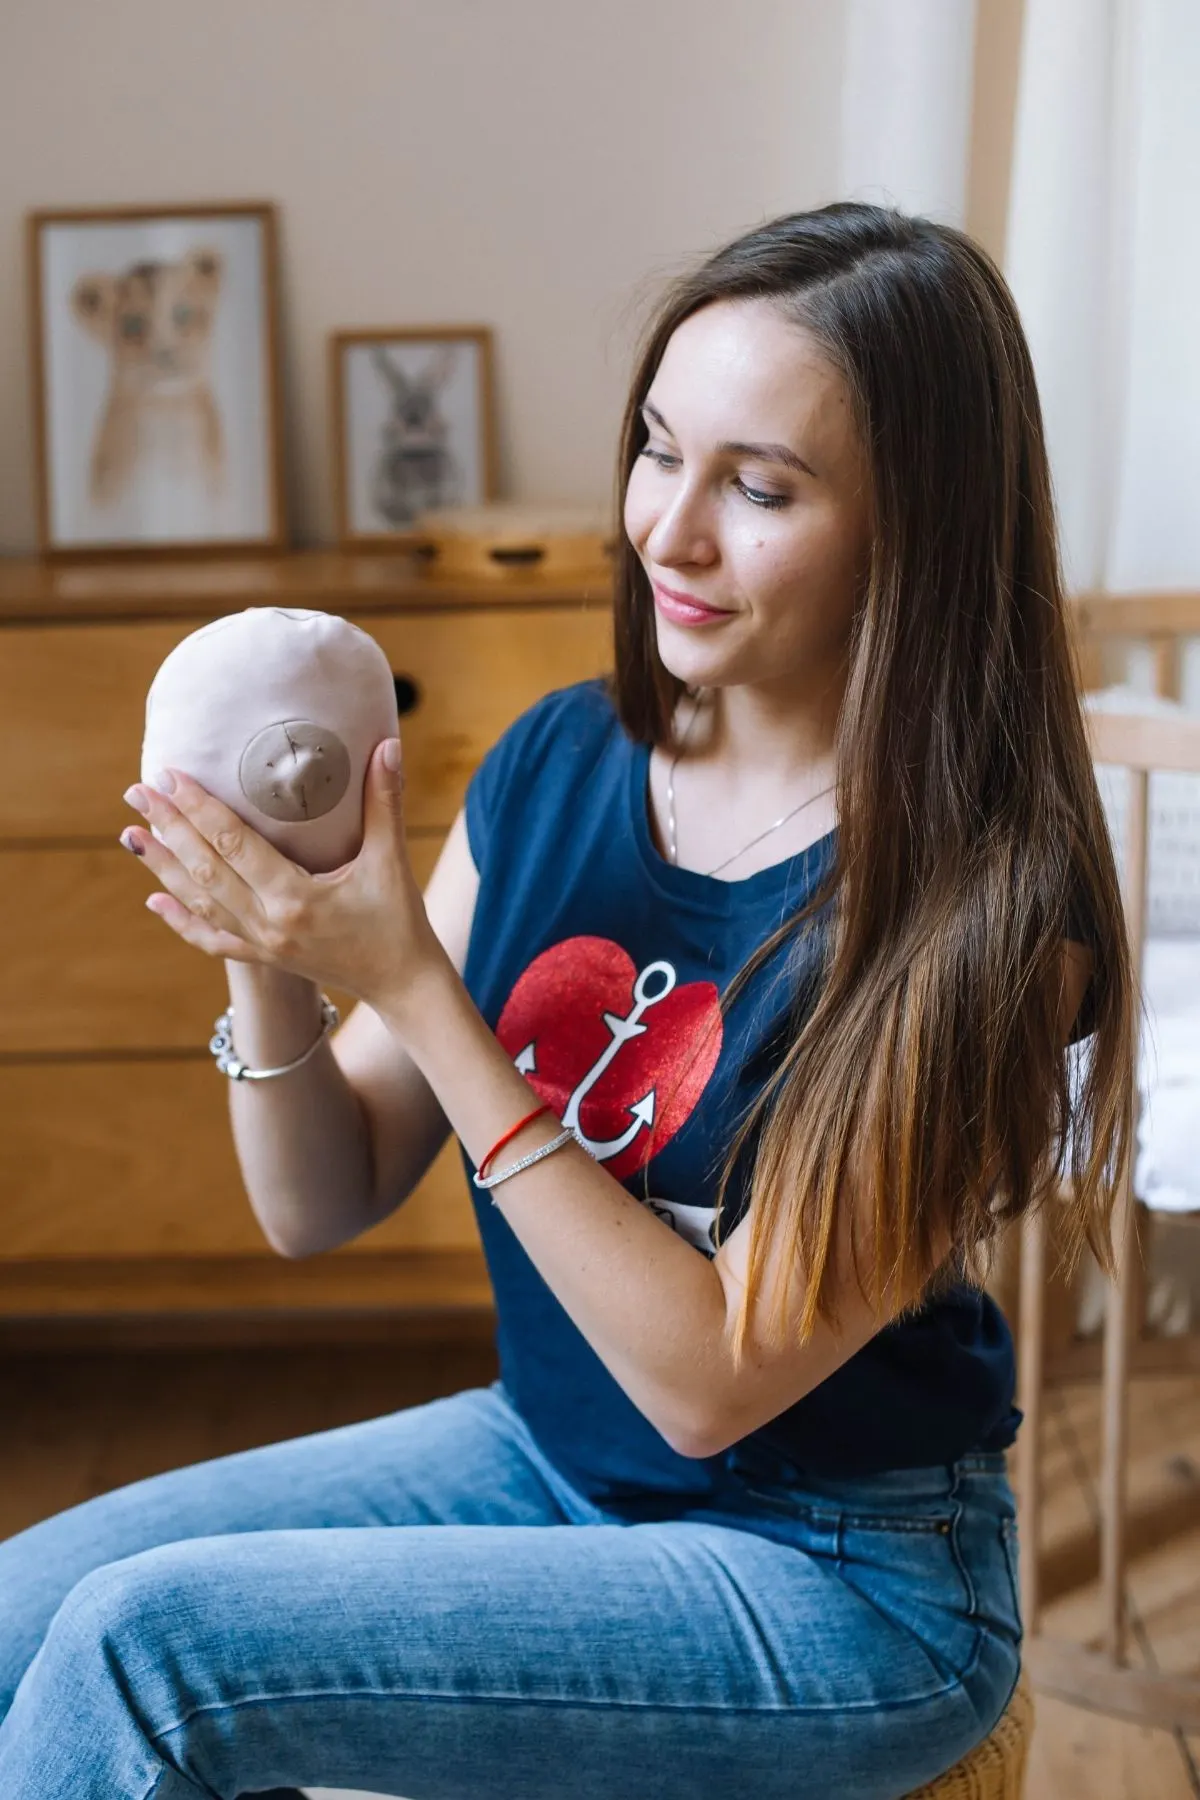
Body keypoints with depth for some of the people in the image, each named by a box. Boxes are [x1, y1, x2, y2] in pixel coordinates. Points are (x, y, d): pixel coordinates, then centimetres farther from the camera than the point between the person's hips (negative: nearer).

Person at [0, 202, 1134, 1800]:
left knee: (141, 1643, -19)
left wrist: (408, 981, -27)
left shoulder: (982, 907, -22)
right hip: (543, 1455, 6)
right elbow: (318, 1207, 1)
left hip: (840, 1587, -5)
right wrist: (270, 962, -20)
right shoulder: (559, 765, -5)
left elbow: (711, 1382, -22)